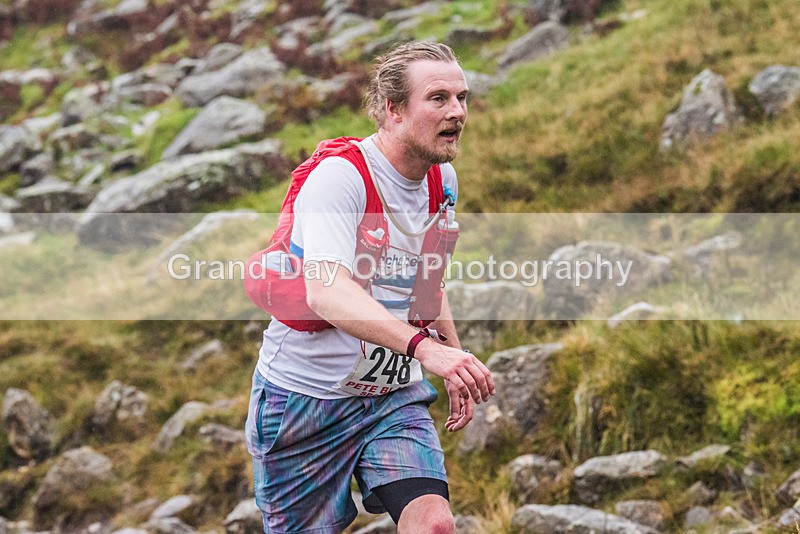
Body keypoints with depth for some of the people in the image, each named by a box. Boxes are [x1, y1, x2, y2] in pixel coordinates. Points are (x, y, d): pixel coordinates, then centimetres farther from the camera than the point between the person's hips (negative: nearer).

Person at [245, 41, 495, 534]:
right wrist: (424, 346, -49)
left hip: (395, 394, 5)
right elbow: (326, 292, -37)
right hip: (305, 395, -5)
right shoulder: (339, 176, -21)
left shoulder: (443, 177, 4)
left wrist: (456, 362, 17)